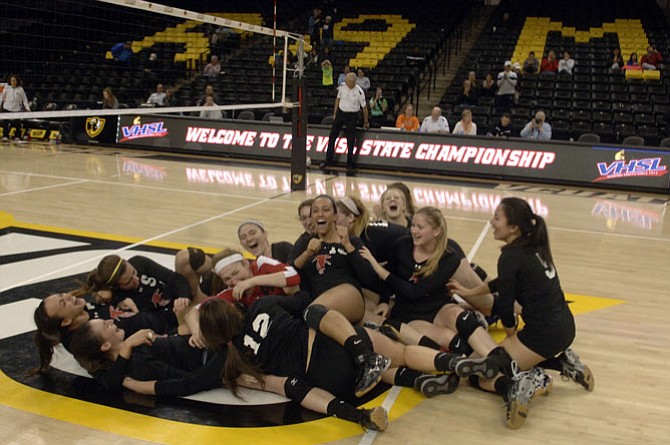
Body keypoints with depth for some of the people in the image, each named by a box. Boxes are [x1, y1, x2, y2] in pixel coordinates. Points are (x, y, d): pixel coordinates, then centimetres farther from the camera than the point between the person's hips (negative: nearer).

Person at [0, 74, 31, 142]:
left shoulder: (20, 89, 1)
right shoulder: (7, 88, 3)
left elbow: (24, 99, 4)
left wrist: (27, 108, -4)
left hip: (17, 109, 0)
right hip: (7, 108, 0)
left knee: (17, 124, 1)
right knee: (6, 124, -6)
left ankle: (17, 137, 13)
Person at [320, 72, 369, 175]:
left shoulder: (359, 92, -16)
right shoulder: (342, 87, -5)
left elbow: (364, 107, -6)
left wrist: (366, 121, 0)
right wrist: (335, 113, 9)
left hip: (352, 116, -4)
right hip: (340, 113, 4)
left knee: (350, 141, -3)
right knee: (332, 137, 4)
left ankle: (350, 165, 8)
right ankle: (328, 162, 15)